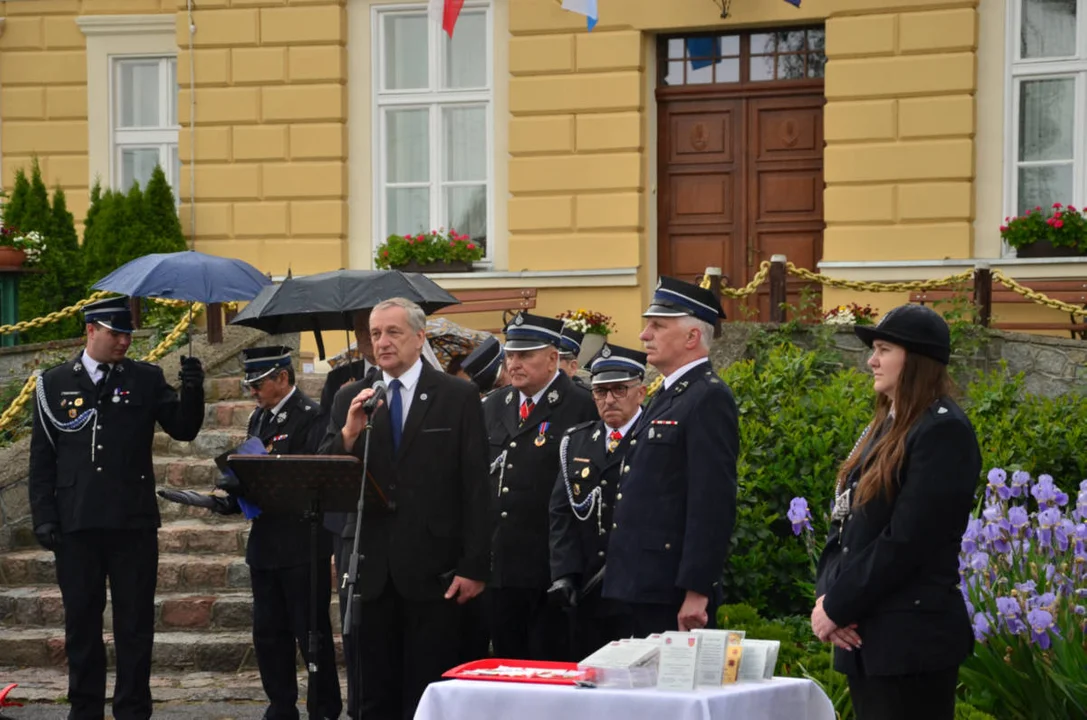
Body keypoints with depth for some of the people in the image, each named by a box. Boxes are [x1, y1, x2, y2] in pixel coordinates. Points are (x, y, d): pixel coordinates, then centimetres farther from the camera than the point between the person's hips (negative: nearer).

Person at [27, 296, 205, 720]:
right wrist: (44, 518, -1)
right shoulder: (55, 383, 5)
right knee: (81, 621, 8)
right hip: (76, 525, 0)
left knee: (135, 622, 3)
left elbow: (184, 430, 1)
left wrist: (192, 391, -17)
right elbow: (41, 458, 6)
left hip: (133, 524, 0)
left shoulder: (146, 379, 6)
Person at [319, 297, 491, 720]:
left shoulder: (458, 397, 0)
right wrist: (349, 432, -15)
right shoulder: (350, 399, 9)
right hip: (368, 566, 3)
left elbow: (476, 487, -3)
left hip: (432, 567, -3)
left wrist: (474, 566, -9)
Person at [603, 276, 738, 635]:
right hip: (643, 587, 9)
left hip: (672, 592, -9)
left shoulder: (709, 399, -12)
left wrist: (696, 591, -23)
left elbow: (713, 504, -19)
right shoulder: (668, 395, 18)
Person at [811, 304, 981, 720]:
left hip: (913, 642, -9)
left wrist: (838, 608, -13)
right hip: (865, 638, 9)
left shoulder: (944, 430, -12)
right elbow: (846, 522, 14)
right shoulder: (883, 428, 16)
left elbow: (906, 540, -18)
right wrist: (827, 595, -3)